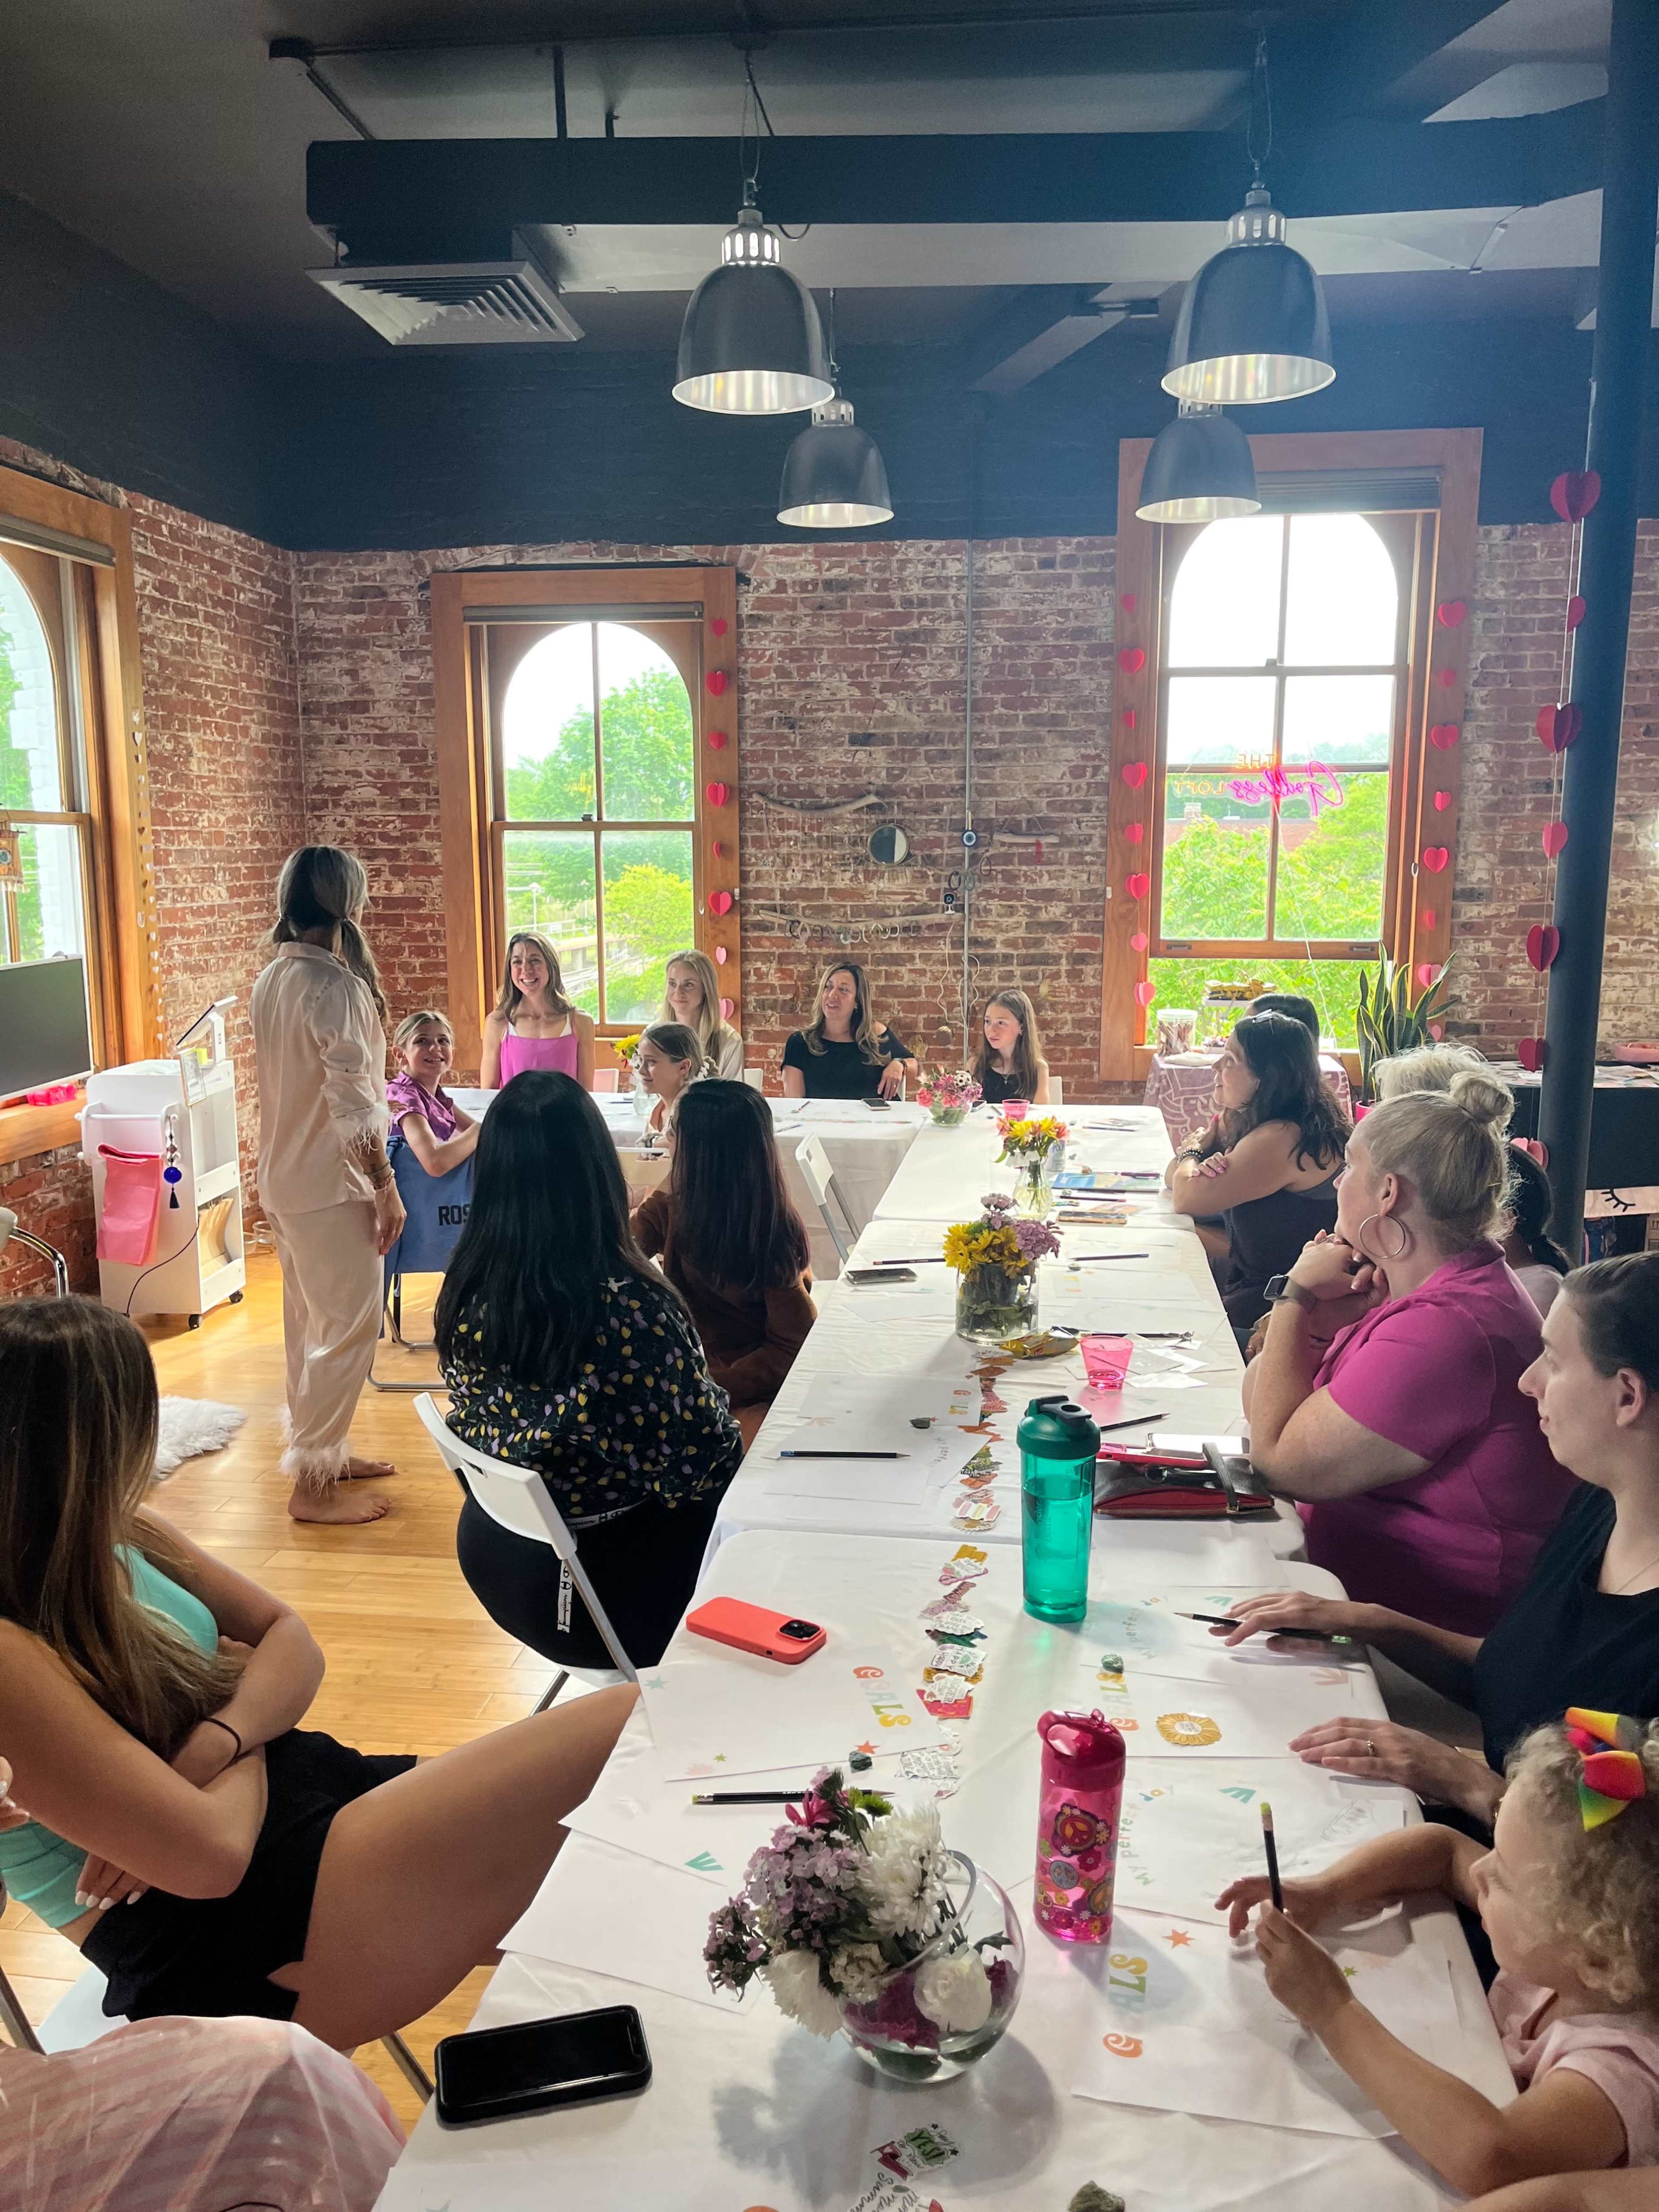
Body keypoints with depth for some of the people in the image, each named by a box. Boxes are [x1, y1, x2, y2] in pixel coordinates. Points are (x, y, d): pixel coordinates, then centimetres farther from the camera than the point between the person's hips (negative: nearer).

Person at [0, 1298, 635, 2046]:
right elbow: (209, 1852, -24)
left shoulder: (121, 1535, 5)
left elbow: (290, 1640, 10)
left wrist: (216, 1742, -10)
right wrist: (247, 1751, -3)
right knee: (632, 1732, -20)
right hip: (220, 1946, -9)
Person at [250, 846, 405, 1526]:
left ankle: (321, 1451, 31)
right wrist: (386, 1187, -16)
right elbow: (353, 1103, -22)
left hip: (284, 1177, 9)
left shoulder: (273, 978, 8)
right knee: (348, 1329, -1)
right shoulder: (334, 985, -20)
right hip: (329, 1183, -9)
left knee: (311, 1323, 19)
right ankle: (314, 1484, 6)